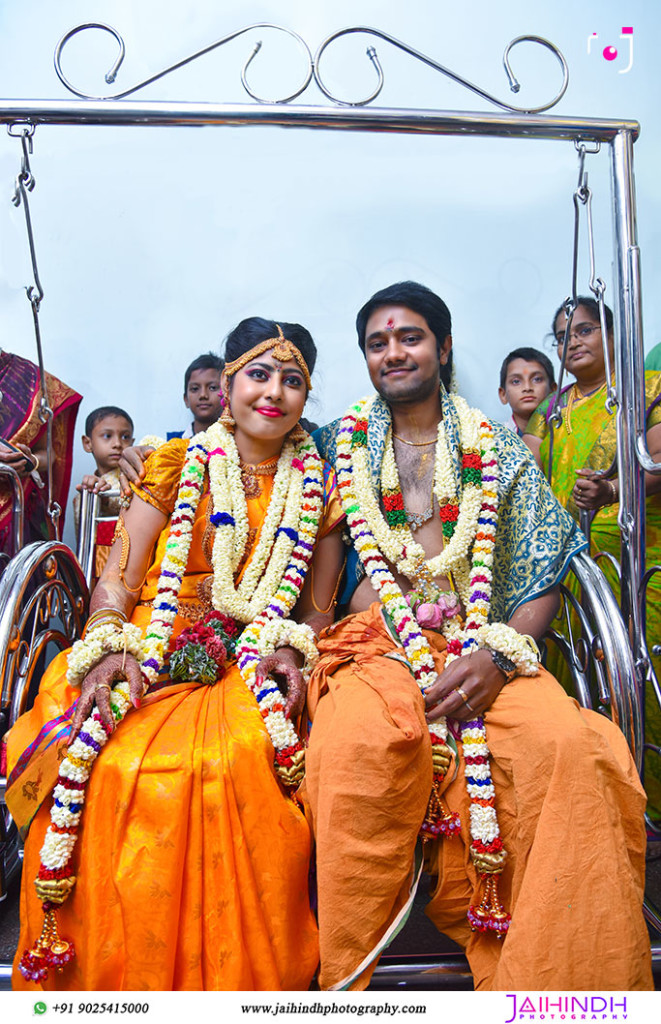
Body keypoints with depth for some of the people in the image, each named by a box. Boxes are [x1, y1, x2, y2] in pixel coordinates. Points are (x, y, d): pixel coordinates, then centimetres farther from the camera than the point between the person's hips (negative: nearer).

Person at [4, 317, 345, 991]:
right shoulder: (176, 465, 9)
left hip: (252, 664, 0)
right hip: (153, 653, 0)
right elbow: (116, 580, 2)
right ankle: (114, 982, -6)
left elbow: (317, 609, 12)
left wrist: (289, 652, -9)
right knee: (115, 767, -29)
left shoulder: (317, 489, 12)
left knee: (245, 760, -33)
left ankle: (240, 977, -11)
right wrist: (109, 649, -17)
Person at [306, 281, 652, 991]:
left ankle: (551, 988, -14)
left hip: (486, 648, 1)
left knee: (569, 743, -32)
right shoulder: (340, 445, 16)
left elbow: (544, 577, 8)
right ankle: (345, 985, -15)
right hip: (374, 644, 0)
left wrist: (499, 656, -11)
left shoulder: (497, 450, 15)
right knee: (363, 738, -36)